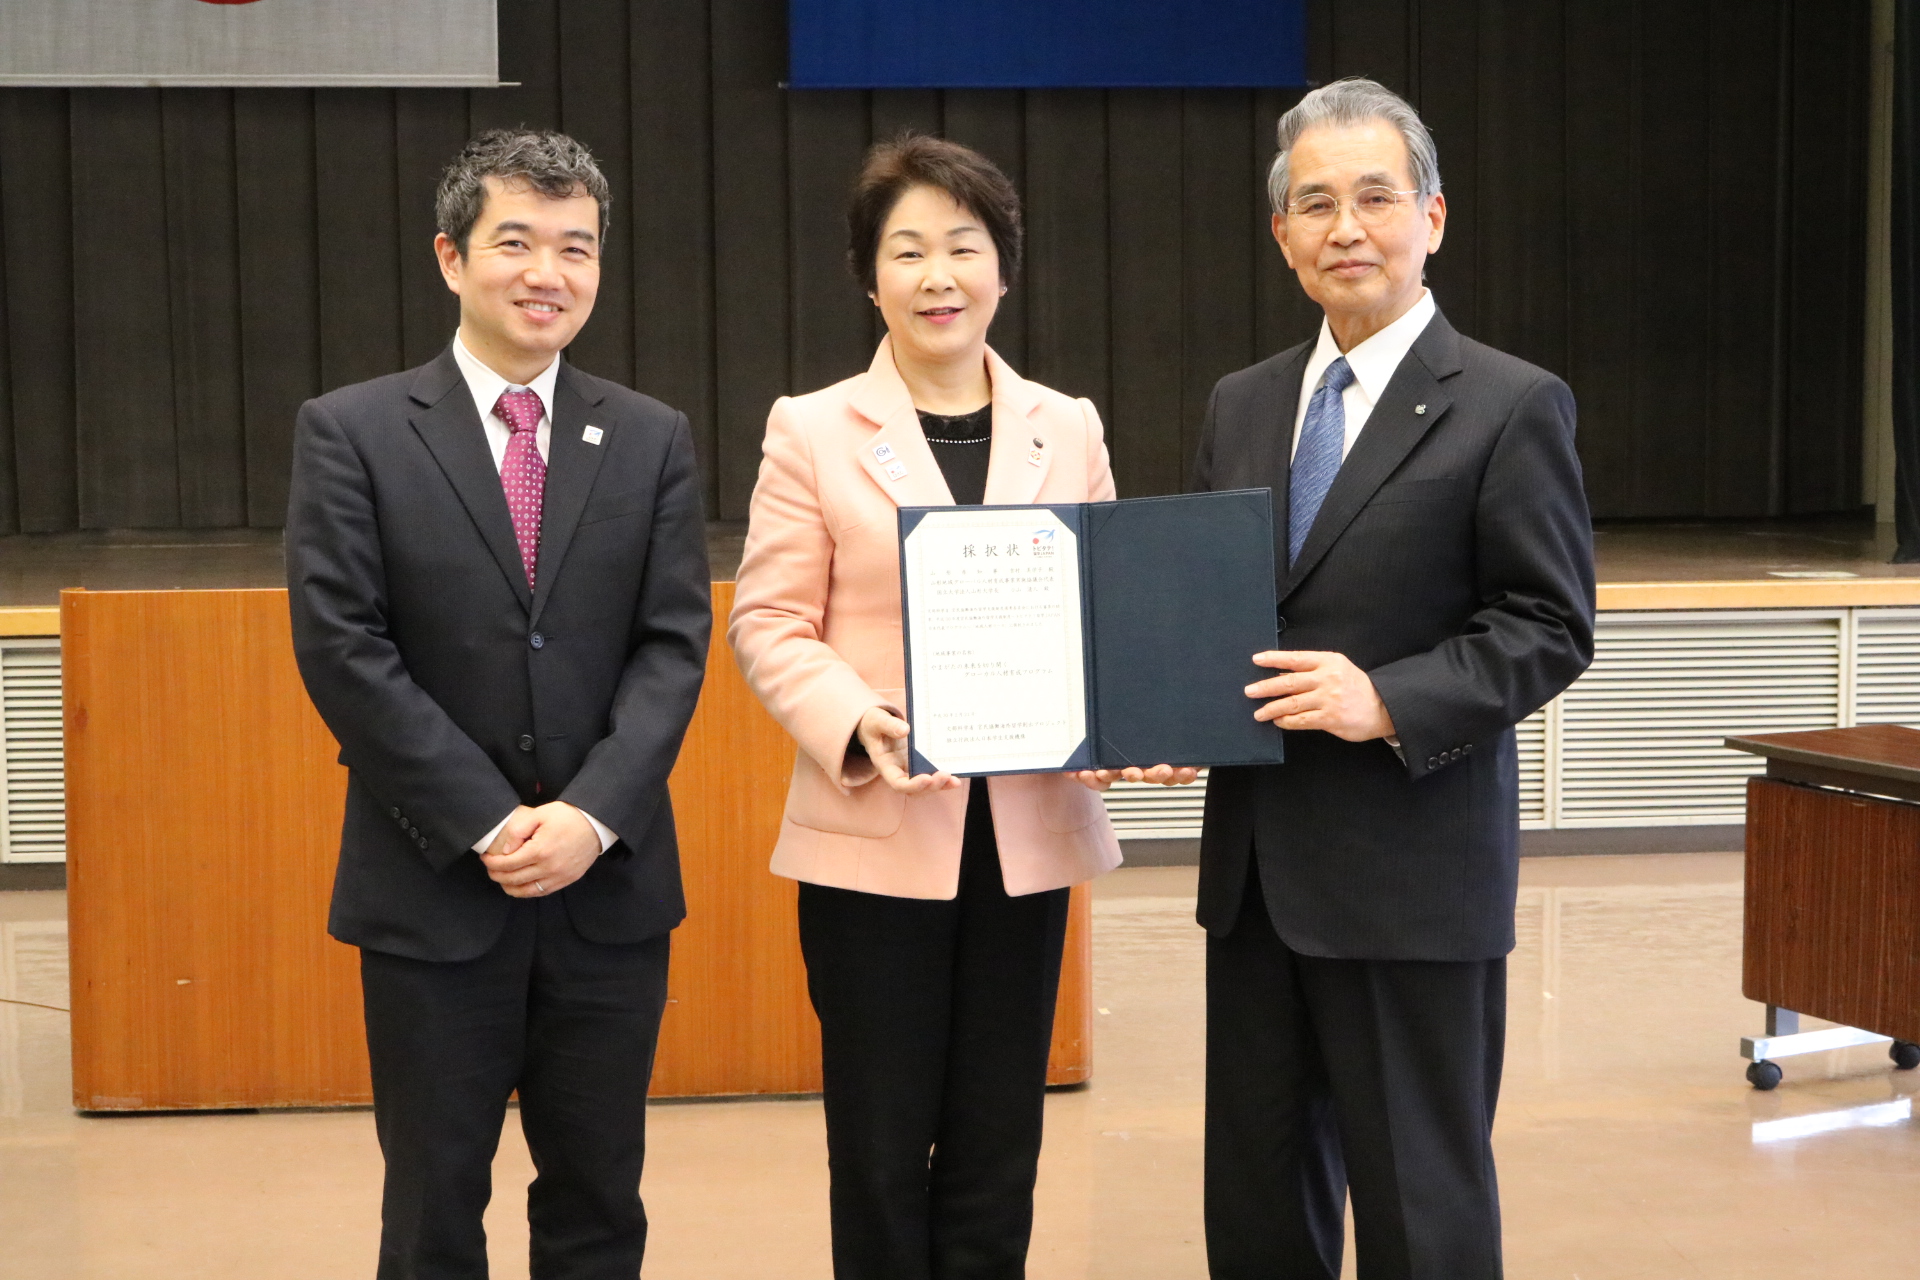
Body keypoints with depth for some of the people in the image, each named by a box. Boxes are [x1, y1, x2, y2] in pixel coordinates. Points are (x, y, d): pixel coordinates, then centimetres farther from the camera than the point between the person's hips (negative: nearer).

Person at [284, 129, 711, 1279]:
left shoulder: (653, 440, 7)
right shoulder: (351, 432, -1)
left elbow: (675, 644, 0)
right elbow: (343, 648, -8)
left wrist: (592, 814, -14)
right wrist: (489, 823, -13)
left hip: (611, 886, 2)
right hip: (432, 886, -2)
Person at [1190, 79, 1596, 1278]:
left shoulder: (1512, 406, -6)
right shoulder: (1242, 405, 12)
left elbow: (1550, 627, -9)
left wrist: (1388, 702, -22)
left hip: (1413, 866, -6)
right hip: (1255, 861, 6)